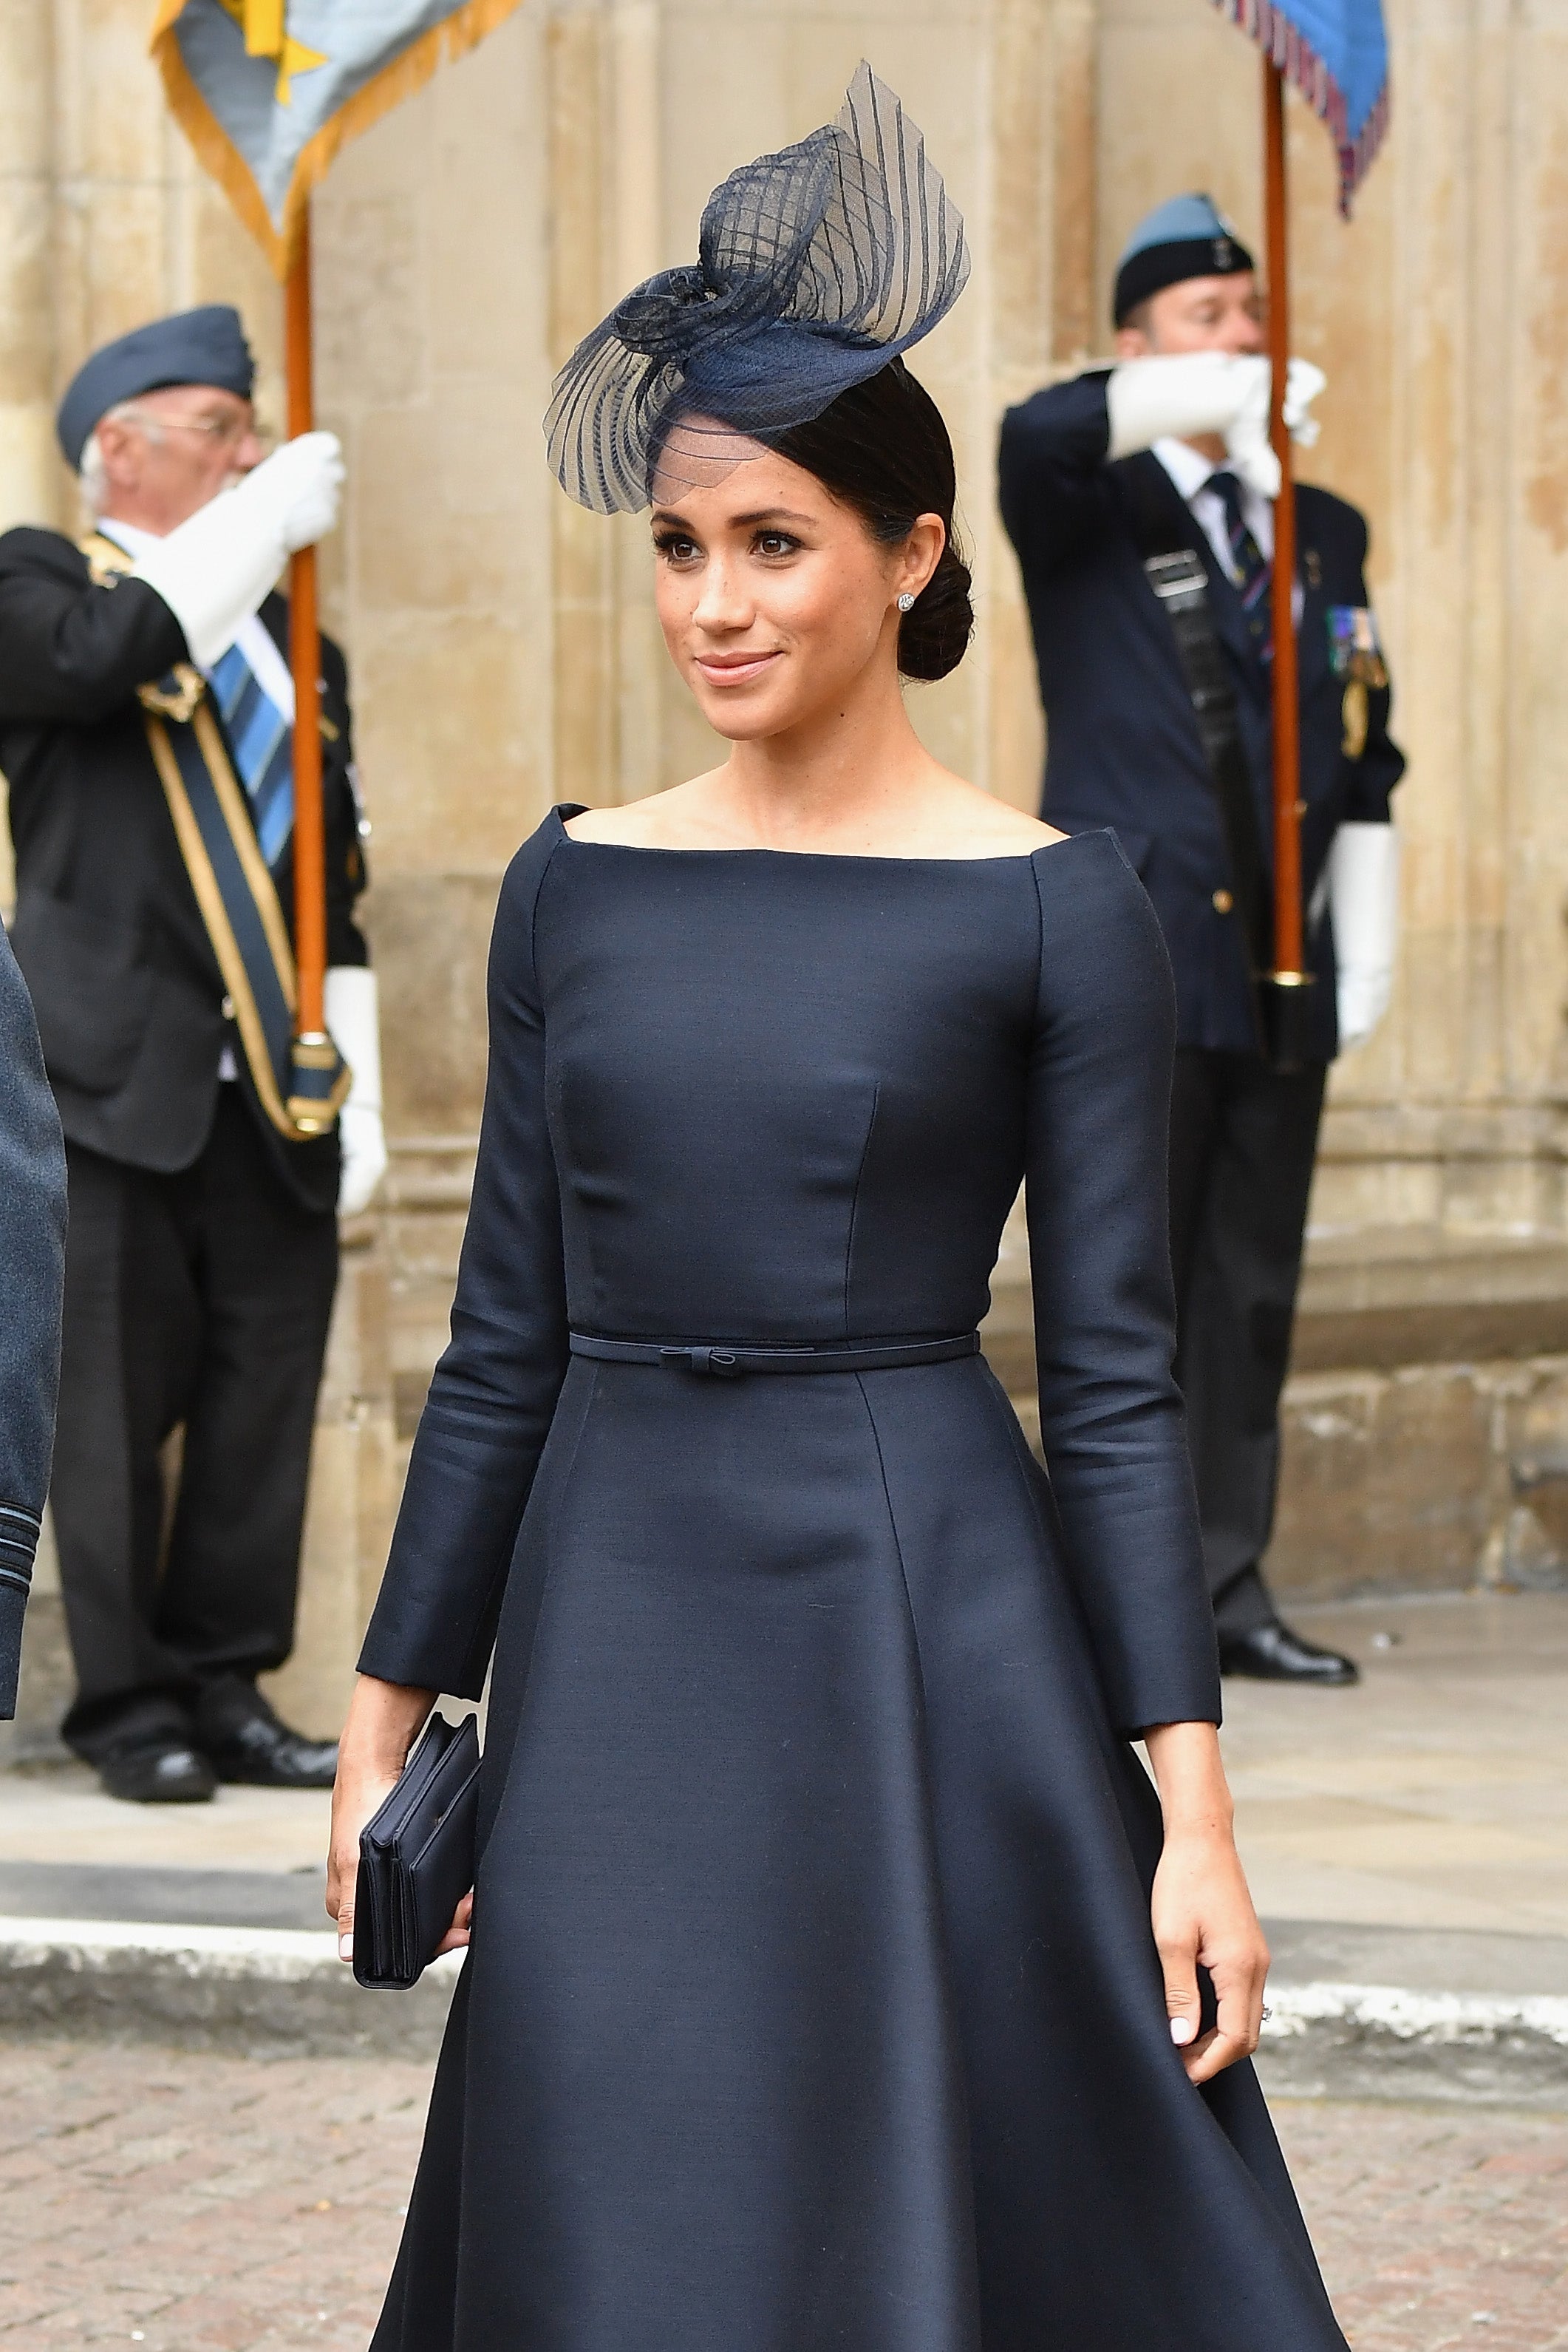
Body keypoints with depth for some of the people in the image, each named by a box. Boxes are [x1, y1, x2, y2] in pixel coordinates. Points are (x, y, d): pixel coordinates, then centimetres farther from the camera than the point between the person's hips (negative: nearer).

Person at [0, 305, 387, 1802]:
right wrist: (261, 524, -15)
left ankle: (227, 1688, 15)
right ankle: (129, 1706, 8)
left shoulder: (289, 648, 19)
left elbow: (334, 888, 18)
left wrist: (354, 1082, 11)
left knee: (266, 1396, 5)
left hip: (274, 1092, 5)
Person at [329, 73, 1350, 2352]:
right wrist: (395, 1706, 9)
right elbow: (510, 1330, 10)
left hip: (926, 1628, -3)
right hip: (617, 1643, 4)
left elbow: (1114, 1370, -5)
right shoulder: (577, 887, 6)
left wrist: (1191, 1809, -9)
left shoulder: (1055, 907, -4)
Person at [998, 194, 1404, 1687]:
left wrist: (1365, 945, 9)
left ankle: (1229, 1589, 13)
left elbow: (1363, 758, 17)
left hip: (1278, 966, 5)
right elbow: (1040, 434, -23)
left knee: (1254, 1291, 7)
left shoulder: (1323, 531, 17)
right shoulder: (1088, 515, 3)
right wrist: (1232, 395, -28)